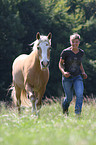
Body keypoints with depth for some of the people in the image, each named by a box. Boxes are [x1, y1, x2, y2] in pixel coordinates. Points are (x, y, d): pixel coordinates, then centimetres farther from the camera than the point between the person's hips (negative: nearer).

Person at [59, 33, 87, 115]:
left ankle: (77, 113, -16)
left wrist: (83, 72, 8)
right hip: (67, 78, -2)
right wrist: (63, 72, -20)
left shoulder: (81, 52, 2)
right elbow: (60, 64, -1)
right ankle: (65, 108, 40)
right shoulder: (65, 52, -10)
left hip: (78, 77, 2)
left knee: (80, 95, -20)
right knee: (69, 98, 6)